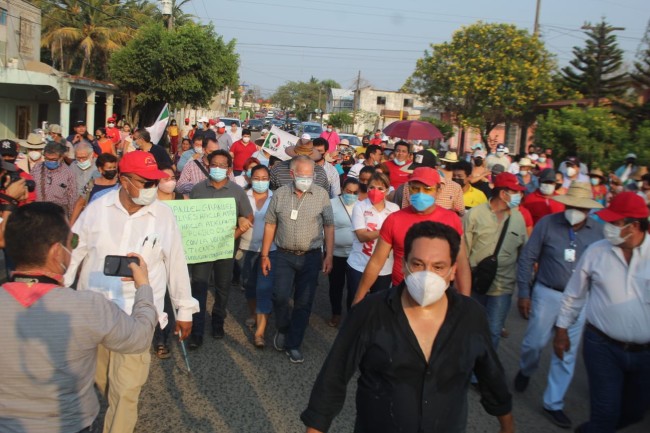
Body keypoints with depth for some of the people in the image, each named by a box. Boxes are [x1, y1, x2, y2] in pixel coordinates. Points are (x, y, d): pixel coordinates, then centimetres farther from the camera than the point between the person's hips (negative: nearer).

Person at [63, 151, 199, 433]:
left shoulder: (163, 214, -6)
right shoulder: (97, 209, -5)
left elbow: (176, 263, 0)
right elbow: (73, 254, 4)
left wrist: (185, 309, 5)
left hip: (137, 315, -2)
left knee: (126, 387, 0)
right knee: (97, 379, 20)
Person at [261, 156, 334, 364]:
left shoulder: (321, 194, -3)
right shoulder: (280, 194, 0)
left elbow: (329, 227, 0)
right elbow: (270, 224, 5)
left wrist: (329, 255, -4)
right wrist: (264, 255, 3)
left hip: (311, 256, 0)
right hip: (284, 255, 1)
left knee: (304, 303, 5)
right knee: (280, 296, -7)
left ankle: (293, 344, 20)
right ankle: (282, 329, 24)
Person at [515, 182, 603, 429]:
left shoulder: (598, 231, -4)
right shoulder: (547, 223, -9)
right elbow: (527, 258, -5)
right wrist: (523, 293, -6)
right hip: (547, 294, -2)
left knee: (567, 353, 9)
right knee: (535, 342, 5)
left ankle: (553, 404, 25)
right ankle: (525, 371, 41)